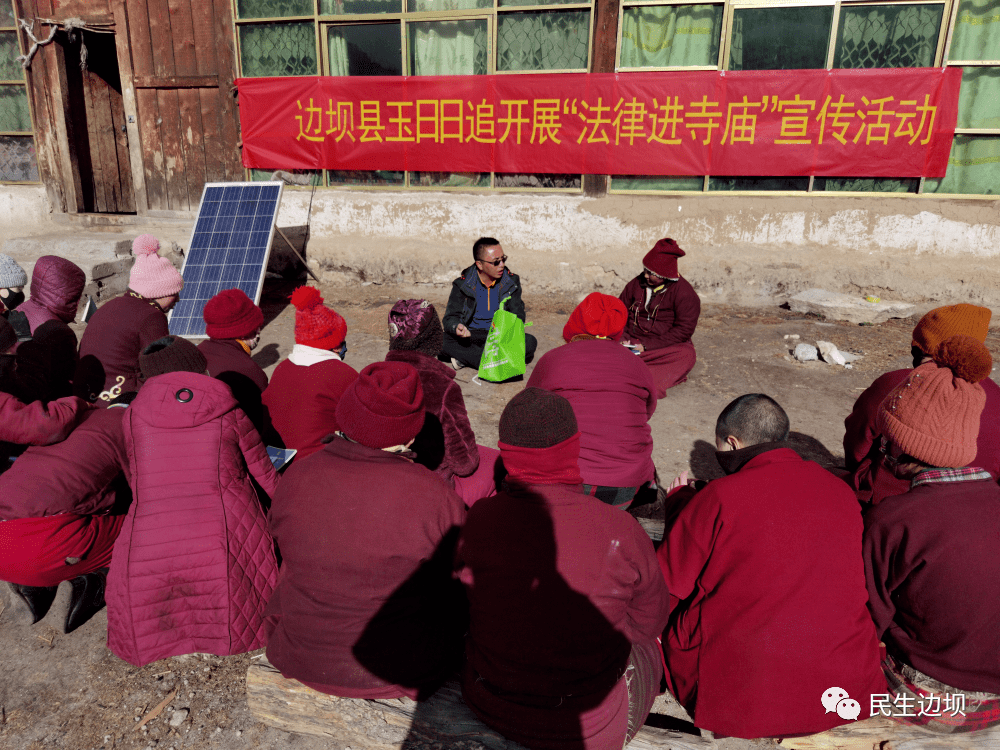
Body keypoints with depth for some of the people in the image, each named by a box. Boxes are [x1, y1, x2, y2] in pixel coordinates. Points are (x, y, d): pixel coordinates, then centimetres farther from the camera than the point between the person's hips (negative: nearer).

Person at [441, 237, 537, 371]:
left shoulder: (511, 282, 3)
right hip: (471, 337, -2)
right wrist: (457, 327, -30)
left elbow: (518, 315, 2)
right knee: (446, 342, -31)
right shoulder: (462, 285, -2)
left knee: (530, 342, -28)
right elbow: (450, 318, -3)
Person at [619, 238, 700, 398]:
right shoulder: (637, 283, 5)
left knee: (686, 354, -35)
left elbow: (684, 329, -13)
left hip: (665, 346, -3)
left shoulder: (685, 293, -8)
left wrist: (647, 346, -21)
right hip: (632, 341, 3)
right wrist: (618, 337, -11)